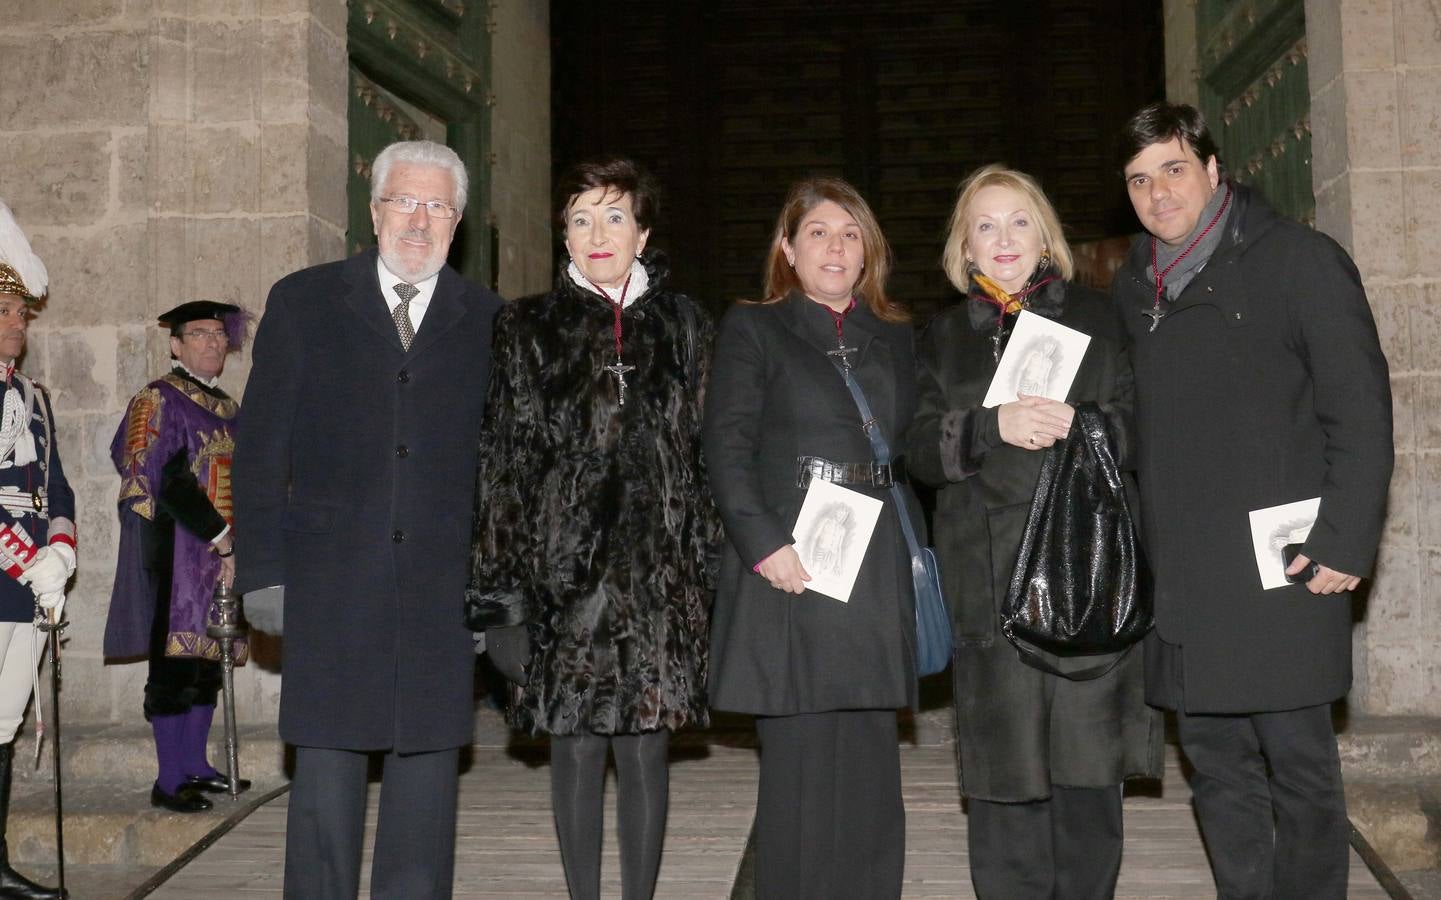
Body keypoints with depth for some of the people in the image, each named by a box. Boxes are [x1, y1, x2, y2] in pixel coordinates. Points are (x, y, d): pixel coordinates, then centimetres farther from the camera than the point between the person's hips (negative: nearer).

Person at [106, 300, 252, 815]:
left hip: (219, 555, 8)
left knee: (207, 661, 11)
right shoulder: (158, 400, -6)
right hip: (175, 555, -8)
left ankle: (194, 766, 21)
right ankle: (169, 781, -1)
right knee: (174, 665, -6)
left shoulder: (226, 407, 18)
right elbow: (170, 483, -15)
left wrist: (233, 545, 6)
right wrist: (221, 538, -16)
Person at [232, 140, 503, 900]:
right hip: (328, 587, -1)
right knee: (325, 776, 4)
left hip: (443, 593, 1)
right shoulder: (303, 302, 6)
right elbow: (259, 447, 4)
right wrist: (262, 572, -2)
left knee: (428, 769, 7)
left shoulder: (487, 321, 8)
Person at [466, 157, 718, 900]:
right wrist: (502, 583, -3)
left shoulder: (683, 326, 10)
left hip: (658, 569, 1)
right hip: (564, 567, -1)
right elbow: (503, 459, 3)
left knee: (645, 748, 4)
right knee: (576, 750, 4)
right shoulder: (528, 330, 6)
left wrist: (709, 562, 3)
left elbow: (707, 450, 9)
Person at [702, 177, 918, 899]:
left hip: (875, 576, 4)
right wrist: (762, 542, -15)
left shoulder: (896, 339, 18)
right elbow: (727, 447, -4)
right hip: (788, 569, -4)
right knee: (799, 768, -2)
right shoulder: (752, 329, 6)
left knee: (869, 770, 5)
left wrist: (916, 553, 6)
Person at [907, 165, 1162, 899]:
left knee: (1088, 768, 1)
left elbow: (1142, 427, 5)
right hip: (990, 582, 1)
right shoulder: (945, 337, 15)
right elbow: (922, 450, 4)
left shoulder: (1095, 317, 11)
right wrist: (994, 426, -14)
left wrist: (1082, 426, -15)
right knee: (1004, 769, -1)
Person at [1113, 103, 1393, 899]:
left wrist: (1346, 542, -13)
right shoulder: (1131, 288, 14)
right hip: (1179, 581, 5)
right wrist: (1137, 547, 11)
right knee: (1217, 766, 12)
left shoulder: (1300, 261, -2)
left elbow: (1360, 414, -7)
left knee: (1298, 764, 3)